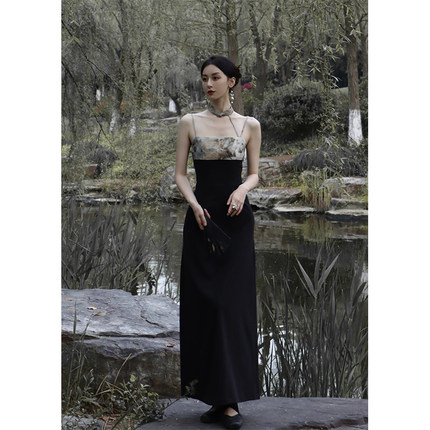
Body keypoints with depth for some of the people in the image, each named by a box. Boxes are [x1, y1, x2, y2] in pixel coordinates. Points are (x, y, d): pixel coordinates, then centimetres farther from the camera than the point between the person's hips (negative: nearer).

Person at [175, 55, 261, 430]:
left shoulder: (249, 126, 7)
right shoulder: (190, 123, 8)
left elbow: (254, 174, 8)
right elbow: (180, 173, 5)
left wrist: (243, 189, -14)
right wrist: (194, 204, -12)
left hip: (236, 219, -1)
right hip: (201, 216, 1)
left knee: (233, 303, -6)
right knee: (203, 303, 0)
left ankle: (229, 399, -2)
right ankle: (217, 397, 9)